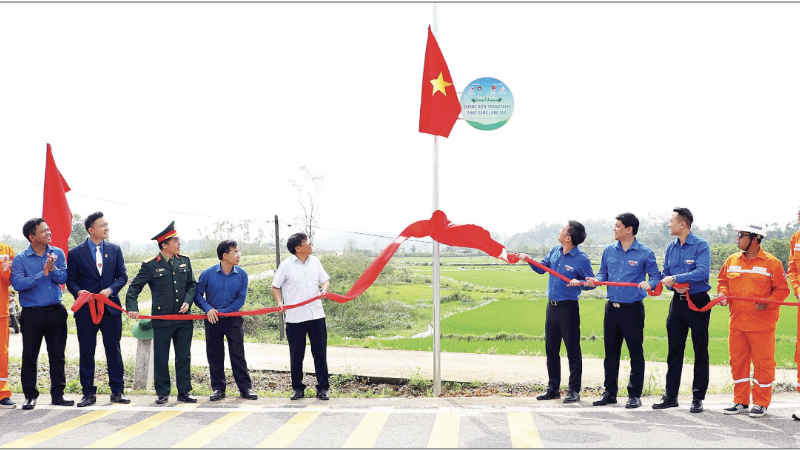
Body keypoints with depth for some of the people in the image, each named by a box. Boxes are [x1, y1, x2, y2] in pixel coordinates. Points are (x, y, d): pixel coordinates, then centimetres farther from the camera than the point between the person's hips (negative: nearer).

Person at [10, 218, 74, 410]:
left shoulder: (57, 253, 6)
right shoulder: (20, 259, -4)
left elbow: (63, 278, -3)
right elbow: (17, 283, -16)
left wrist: (53, 269, -22)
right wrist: (42, 274, -19)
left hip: (56, 312, 3)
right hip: (32, 314, -3)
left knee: (57, 355, 6)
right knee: (30, 356, 3)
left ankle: (58, 394, 15)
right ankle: (30, 395, 13)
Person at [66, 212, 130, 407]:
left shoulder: (115, 250, 8)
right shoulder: (75, 253, 1)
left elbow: (122, 276, 7)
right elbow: (71, 280, 3)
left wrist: (110, 290, -11)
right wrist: (79, 292, -18)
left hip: (111, 308, 2)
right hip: (85, 309, -2)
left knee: (114, 351, 5)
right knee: (86, 352, 3)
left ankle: (117, 391, 13)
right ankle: (88, 393, 12)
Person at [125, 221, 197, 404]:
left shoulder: (184, 261, 6)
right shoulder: (150, 265, -7)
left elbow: (192, 284, 13)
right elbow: (134, 287, -3)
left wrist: (188, 301, -4)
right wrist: (132, 308, -17)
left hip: (184, 317, 3)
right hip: (161, 319, -3)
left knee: (184, 356, 7)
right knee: (161, 357, 5)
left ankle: (184, 391, 17)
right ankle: (162, 392, 17)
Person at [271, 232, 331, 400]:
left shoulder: (315, 261, 7)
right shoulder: (286, 265, -3)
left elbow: (325, 279, 16)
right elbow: (275, 286, 4)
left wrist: (324, 289, -5)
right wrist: (280, 302, -12)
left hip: (316, 314, 3)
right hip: (295, 316, -3)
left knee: (320, 352, 4)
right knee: (296, 355, 6)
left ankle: (322, 388, 11)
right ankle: (298, 388, 18)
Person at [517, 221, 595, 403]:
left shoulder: (581, 259, -13)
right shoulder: (555, 251, 6)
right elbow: (541, 268, 19)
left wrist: (579, 283, -25)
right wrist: (528, 259, 3)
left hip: (568, 308, -7)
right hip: (552, 306, 7)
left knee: (573, 350, -1)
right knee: (551, 349, 13)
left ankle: (574, 390, 8)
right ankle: (553, 388, 23)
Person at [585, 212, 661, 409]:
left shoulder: (644, 253, -4)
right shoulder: (609, 251, 10)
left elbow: (656, 276, -3)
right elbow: (603, 273, 15)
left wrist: (649, 284, -24)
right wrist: (595, 280, -6)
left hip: (633, 309, -5)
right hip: (612, 308, 5)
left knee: (635, 352, 1)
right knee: (610, 351, 11)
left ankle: (635, 395, 10)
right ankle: (610, 392, 20)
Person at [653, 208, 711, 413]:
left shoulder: (700, 245, -10)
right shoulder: (671, 247, 9)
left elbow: (703, 272, -22)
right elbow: (665, 274, 12)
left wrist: (675, 278, -21)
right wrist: (675, 286, -9)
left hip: (698, 302, -6)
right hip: (678, 302, 6)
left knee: (700, 350, 1)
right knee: (674, 350, 8)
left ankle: (698, 397, 7)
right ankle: (671, 396, 15)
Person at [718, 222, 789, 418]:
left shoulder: (772, 263, -6)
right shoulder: (732, 260, 9)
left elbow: (782, 289, -4)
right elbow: (723, 280, 20)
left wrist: (767, 303, -18)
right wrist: (722, 293, 0)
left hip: (762, 324, -5)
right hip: (736, 323, 5)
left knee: (763, 363, 0)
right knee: (738, 362, 10)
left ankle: (761, 404, 10)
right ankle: (740, 402, 20)